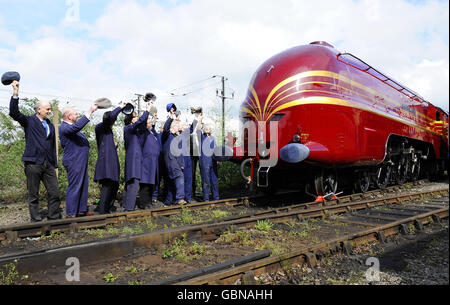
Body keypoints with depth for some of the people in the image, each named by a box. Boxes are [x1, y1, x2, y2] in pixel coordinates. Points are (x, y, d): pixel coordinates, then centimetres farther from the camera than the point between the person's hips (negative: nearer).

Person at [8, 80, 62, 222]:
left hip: (48, 165, 5)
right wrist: (15, 93, -21)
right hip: (33, 164, -4)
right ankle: (36, 220, 13)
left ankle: (53, 218, 12)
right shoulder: (29, 121, 5)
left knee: (54, 193, 2)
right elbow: (14, 112, -13)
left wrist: (55, 165, 15)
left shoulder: (50, 125, 18)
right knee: (33, 195, 4)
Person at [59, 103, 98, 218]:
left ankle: (82, 210, 24)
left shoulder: (71, 126, 17)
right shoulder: (64, 127, -17)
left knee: (83, 186, 14)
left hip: (81, 161, 11)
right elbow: (77, 126, -35)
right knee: (74, 188, -4)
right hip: (74, 162, -10)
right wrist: (90, 111, -36)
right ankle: (70, 214, 4)